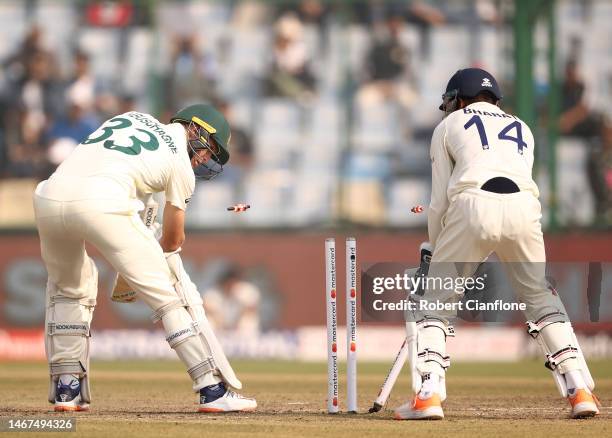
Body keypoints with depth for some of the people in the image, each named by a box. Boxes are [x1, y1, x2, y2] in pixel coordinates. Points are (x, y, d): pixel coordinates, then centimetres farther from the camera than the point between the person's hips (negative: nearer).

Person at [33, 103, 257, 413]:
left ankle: (66, 388, 24)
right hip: (102, 205, -6)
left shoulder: (133, 118, 29)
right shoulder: (181, 162, 15)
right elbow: (174, 238, 21)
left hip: (49, 196, 6)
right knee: (172, 294, 4)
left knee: (68, 287, 31)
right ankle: (215, 390, 1)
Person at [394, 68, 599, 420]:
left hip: (474, 206, -3)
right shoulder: (521, 129, 33)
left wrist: (436, 249, 30)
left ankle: (429, 395, -5)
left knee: (436, 298, 10)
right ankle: (580, 390, 6)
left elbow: (440, 201, 17)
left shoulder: (449, 126, 24)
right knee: (539, 296, 18)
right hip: (523, 207, 3)